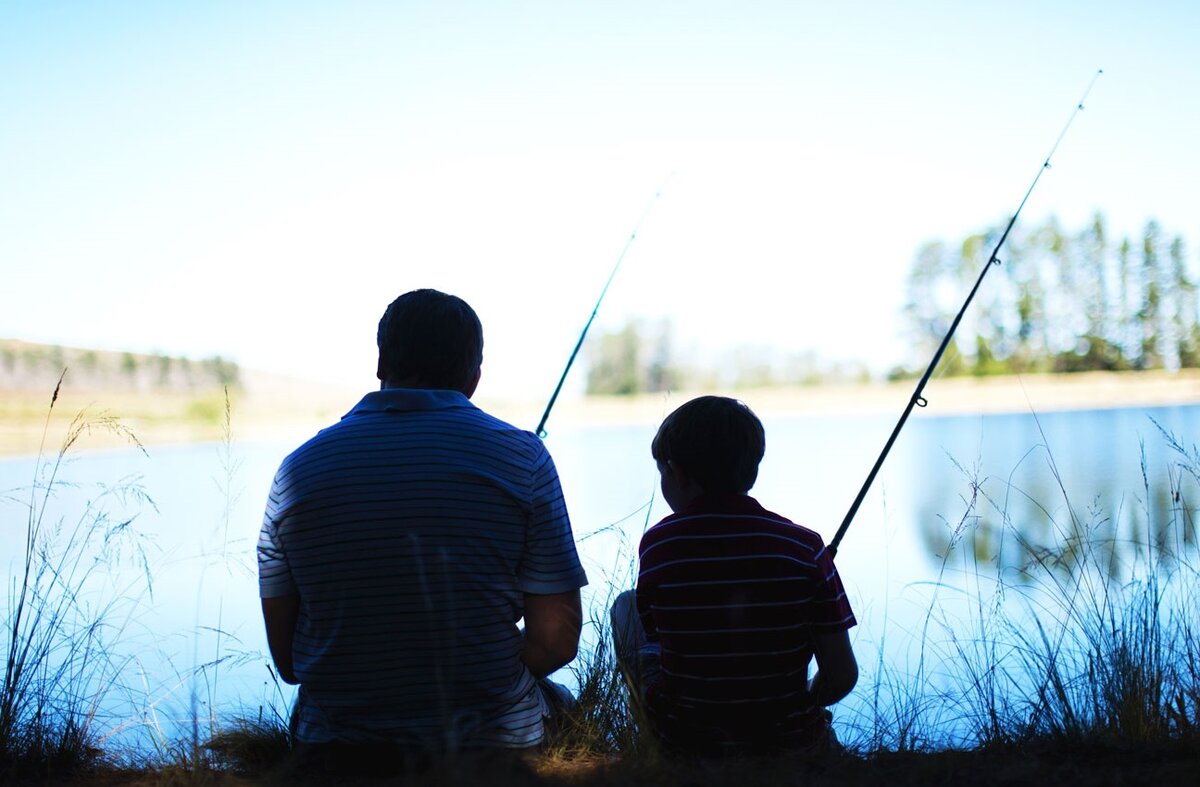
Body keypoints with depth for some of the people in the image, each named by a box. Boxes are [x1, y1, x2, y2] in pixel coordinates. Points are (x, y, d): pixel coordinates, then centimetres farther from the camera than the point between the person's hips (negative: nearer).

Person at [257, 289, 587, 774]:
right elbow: (555, 641, -8)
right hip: (493, 743, -1)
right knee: (556, 699, 31)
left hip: (338, 751, 2)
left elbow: (286, 660, 2)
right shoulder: (521, 458, -8)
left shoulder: (297, 470, -2)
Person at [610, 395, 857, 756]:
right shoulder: (804, 547, -13)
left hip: (683, 741, -2)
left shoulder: (656, 545, -13)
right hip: (787, 740, 3)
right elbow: (842, 675, -10)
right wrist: (799, 709, 10)